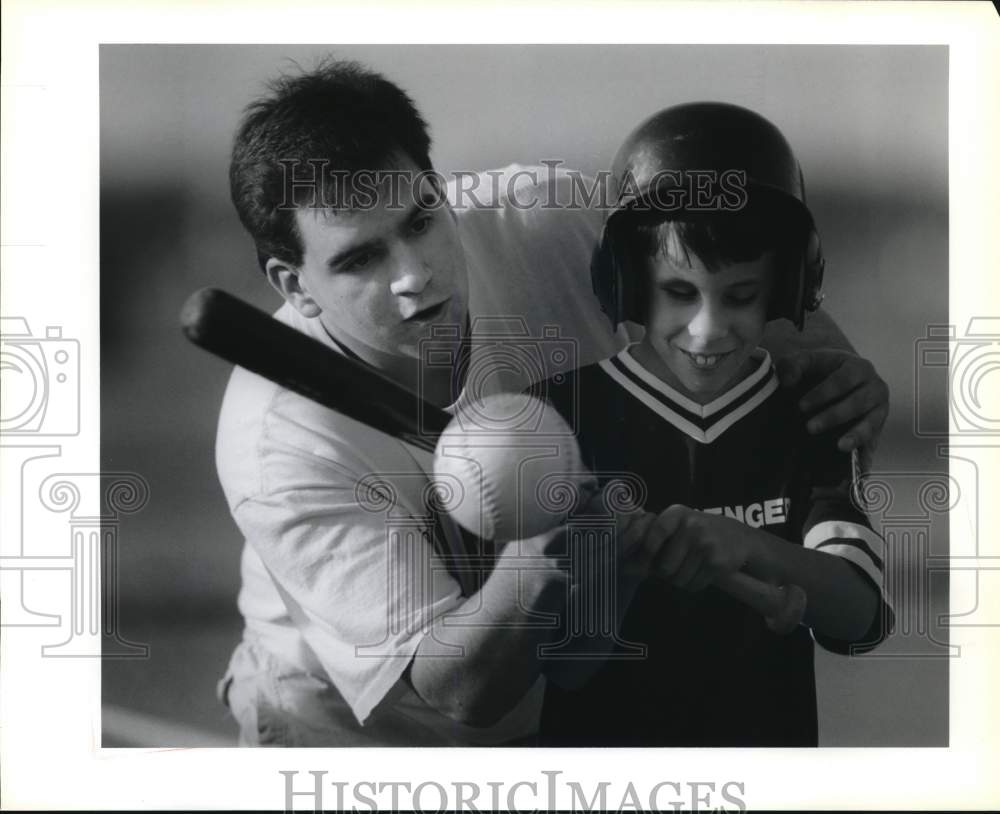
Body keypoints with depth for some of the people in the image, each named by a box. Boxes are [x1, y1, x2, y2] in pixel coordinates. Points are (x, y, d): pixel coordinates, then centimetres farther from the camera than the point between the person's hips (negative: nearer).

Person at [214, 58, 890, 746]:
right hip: (356, 727, -3)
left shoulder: (544, 221, -24)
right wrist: (541, 553, -53)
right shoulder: (278, 448, -33)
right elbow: (461, 688, -34)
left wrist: (835, 365, -26)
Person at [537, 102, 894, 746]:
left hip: (765, 733, 2)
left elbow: (859, 619, -17)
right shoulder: (566, 411, -12)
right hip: (599, 734, -2)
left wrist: (747, 547, -34)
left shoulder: (811, 418, -6)